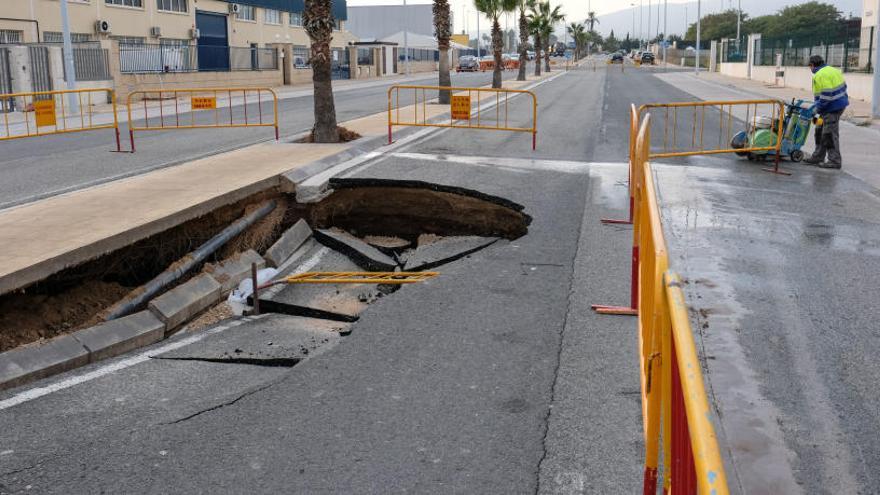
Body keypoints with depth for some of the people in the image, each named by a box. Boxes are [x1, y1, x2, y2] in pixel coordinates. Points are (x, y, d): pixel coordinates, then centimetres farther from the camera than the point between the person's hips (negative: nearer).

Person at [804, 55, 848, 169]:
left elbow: (826, 94, -25)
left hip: (831, 108, -11)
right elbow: (843, 86, 17)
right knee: (820, 131, 19)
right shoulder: (832, 70, 12)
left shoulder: (820, 75, -19)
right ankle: (818, 157, 28)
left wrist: (818, 109, -15)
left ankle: (835, 161, 1)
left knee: (829, 134, -4)